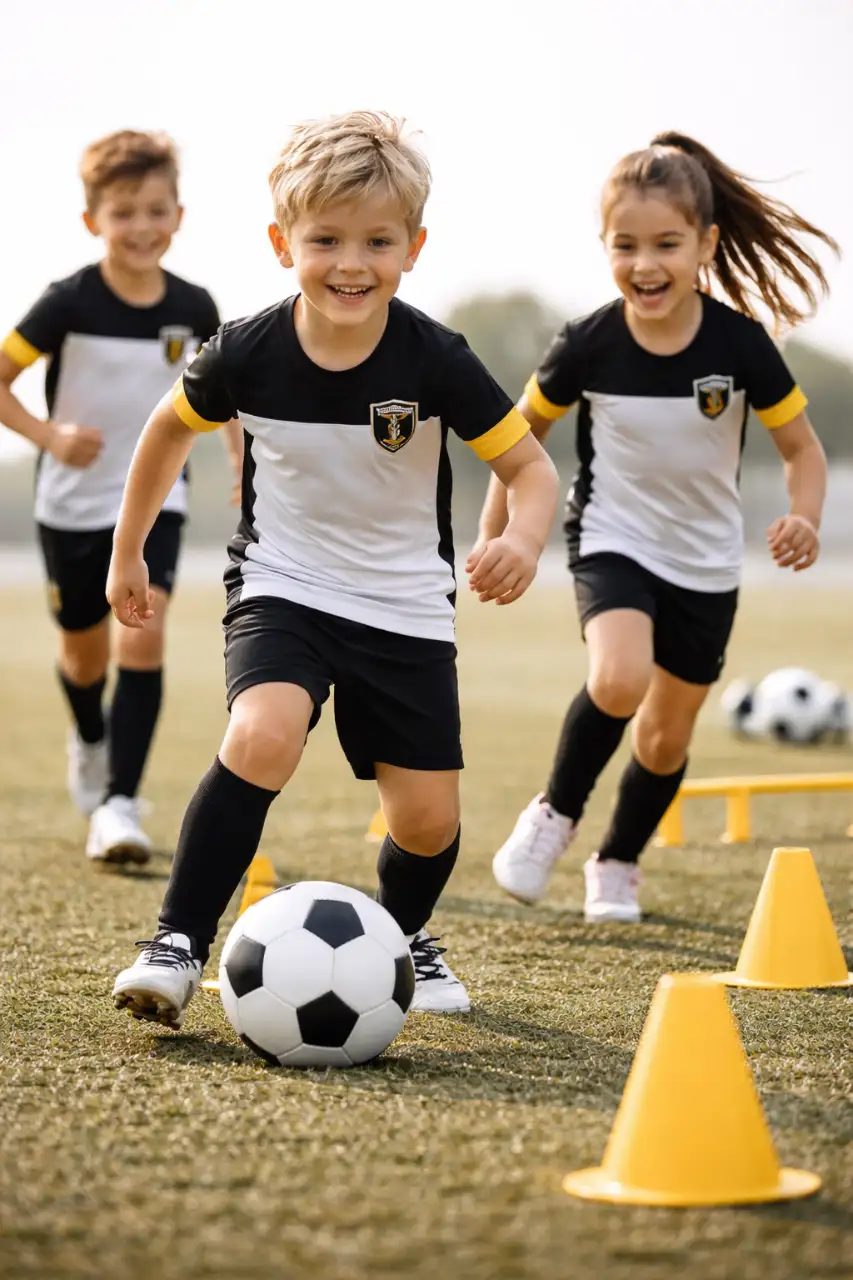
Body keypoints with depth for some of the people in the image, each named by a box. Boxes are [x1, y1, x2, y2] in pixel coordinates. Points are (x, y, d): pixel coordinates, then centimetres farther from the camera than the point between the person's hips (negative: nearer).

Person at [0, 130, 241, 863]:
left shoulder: (193, 308, -6)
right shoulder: (70, 304, -16)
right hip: (72, 504, -1)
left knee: (144, 634, -19)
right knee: (84, 652, 14)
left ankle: (120, 803, -16)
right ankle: (90, 742, 48)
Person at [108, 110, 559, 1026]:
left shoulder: (434, 361, -17)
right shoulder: (246, 355, -14)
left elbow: (529, 466, -10)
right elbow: (171, 429, 7)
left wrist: (522, 540, -33)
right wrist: (127, 554, 14)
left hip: (406, 608, 1)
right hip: (282, 590, -1)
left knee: (427, 819, 1)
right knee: (262, 738, -29)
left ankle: (403, 938, 35)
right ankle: (178, 944, -18)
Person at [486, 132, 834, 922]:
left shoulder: (739, 345, -19)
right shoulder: (589, 346, -18)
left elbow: (801, 447, -7)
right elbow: (526, 427, 1)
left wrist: (804, 519, -25)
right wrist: (494, 531, 2)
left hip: (706, 564, 2)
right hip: (613, 542, -2)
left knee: (667, 734, 13)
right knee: (619, 680, -30)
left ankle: (617, 864, 39)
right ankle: (555, 814, -3)